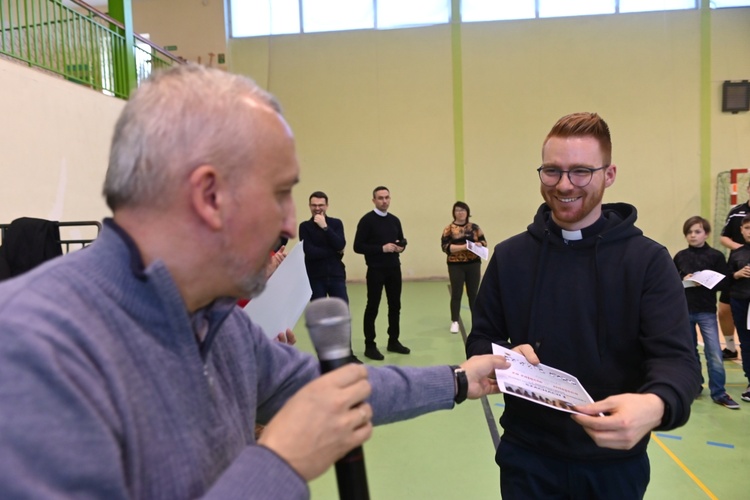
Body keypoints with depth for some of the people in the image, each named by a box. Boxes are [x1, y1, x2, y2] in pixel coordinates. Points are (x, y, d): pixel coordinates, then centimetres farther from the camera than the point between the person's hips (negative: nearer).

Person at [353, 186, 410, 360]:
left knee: (395, 306, 12)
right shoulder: (367, 220, -8)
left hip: (394, 269, 6)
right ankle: (370, 346, 11)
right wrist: (381, 248, -21)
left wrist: (401, 246, -5)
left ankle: (393, 341, 25)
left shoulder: (394, 220, 10)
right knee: (372, 307, 1)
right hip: (376, 270, -6)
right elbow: (358, 246, -13)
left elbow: (402, 240, 19)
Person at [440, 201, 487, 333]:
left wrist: (478, 245, -14)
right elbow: (445, 246, -10)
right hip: (456, 266, -2)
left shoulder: (474, 227, 8)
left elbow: (484, 241, 10)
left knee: (473, 293, 9)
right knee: (456, 294, 2)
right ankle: (455, 322, 12)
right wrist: (463, 247, -19)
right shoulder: (449, 228, -1)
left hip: (473, 264, 2)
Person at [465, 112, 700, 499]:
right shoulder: (509, 256, -2)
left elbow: (676, 357, -15)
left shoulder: (648, 260, -8)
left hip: (615, 461, -1)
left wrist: (656, 405, -37)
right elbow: (480, 341, 2)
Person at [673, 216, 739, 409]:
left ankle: (718, 393, 7)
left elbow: (724, 282, -4)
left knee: (714, 354, -4)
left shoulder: (715, 255, -3)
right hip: (684, 311, 2)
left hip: (706, 312, -2)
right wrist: (682, 280, -13)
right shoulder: (680, 256, 2)